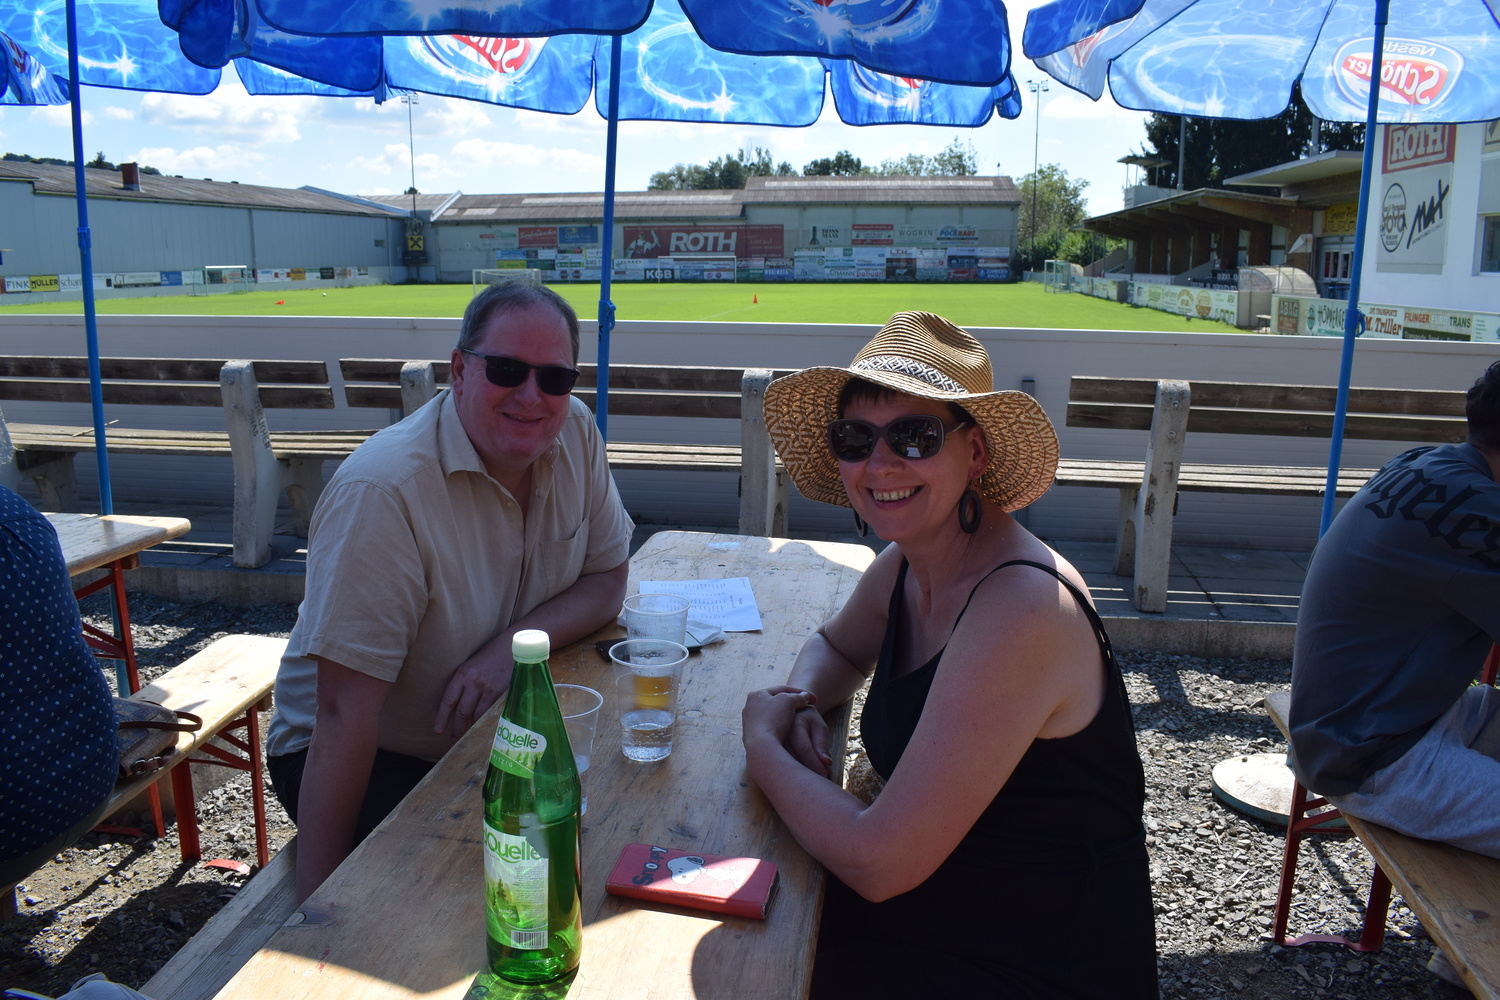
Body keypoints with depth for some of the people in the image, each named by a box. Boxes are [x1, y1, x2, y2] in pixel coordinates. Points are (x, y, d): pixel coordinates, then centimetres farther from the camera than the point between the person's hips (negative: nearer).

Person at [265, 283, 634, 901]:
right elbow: (343, 716, -27)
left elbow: (607, 580, -1)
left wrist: (512, 645, -21)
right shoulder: (381, 493, -28)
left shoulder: (574, 433, -8)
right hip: (376, 757, -5)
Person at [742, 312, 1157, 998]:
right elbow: (837, 646, 20)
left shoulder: (1021, 609, -28)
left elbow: (877, 863, -27)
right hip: (934, 909, 7)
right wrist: (798, 701, -3)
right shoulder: (905, 566, -3)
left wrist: (763, 746, -11)